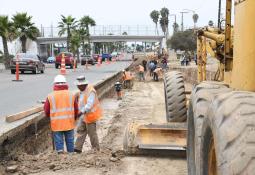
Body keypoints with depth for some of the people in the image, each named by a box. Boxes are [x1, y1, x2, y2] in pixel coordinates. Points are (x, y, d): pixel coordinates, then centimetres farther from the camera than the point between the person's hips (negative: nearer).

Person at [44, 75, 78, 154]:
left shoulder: (50, 96, -3)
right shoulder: (71, 95, 2)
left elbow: (46, 111, 1)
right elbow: (76, 109, 6)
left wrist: (51, 117, 23)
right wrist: (73, 118, 24)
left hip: (56, 124, -1)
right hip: (69, 123, 2)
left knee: (58, 141, 4)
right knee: (70, 141, 12)